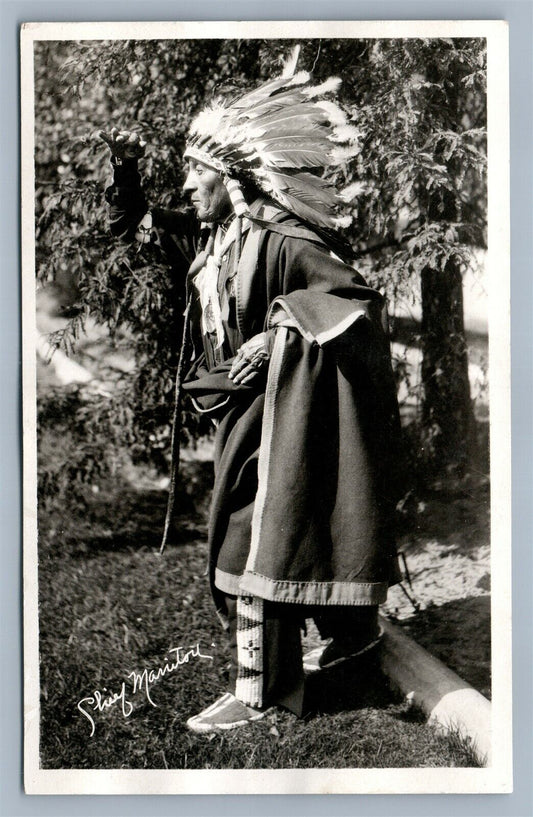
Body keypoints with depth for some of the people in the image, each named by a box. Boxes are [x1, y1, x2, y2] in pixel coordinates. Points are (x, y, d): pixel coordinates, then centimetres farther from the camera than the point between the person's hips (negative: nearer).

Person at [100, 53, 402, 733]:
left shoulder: (282, 240, -18)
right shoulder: (207, 241, 6)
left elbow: (357, 298, -21)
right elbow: (133, 224, 19)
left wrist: (277, 335, -25)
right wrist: (125, 169, 2)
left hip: (274, 411, -9)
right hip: (237, 408, 9)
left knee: (253, 536, -7)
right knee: (242, 533, 17)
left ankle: (259, 689, 3)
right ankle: (352, 631, 33)